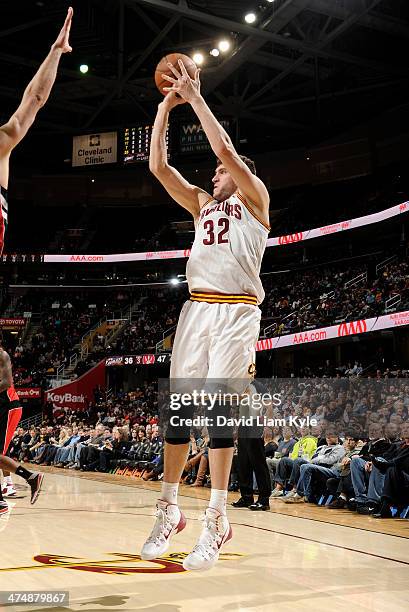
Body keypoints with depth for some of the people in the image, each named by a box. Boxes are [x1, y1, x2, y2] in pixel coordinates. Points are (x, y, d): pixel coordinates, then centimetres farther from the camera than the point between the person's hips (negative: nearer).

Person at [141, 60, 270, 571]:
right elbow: (158, 166, 16)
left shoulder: (255, 199, 8)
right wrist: (166, 106, 11)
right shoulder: (202, 204, 24)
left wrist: (196, 97, 0)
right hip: (196, 308, 6)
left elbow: (225, 149, -7)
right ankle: (169, 511, 8)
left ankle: (216, 520, -4)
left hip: (236, 311, -5)